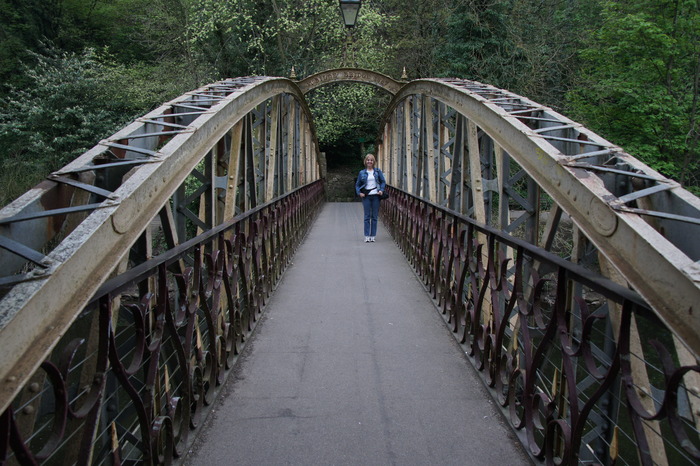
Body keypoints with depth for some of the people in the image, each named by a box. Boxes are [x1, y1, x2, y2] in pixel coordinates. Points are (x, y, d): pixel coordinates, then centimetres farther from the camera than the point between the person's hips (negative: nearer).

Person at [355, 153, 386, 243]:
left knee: (374, 217, 4)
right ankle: (367, 236, 4)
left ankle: (373, 236, 10)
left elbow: (383, 182, 8)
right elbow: (357, 184, 10)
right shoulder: (362, 173, 6)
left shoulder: (378, 171, 6)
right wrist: (359, 193, -5)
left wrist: (381, 190, -8)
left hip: (375, 196, 0)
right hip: (366, 196, 0)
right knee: (367, 217, 0)